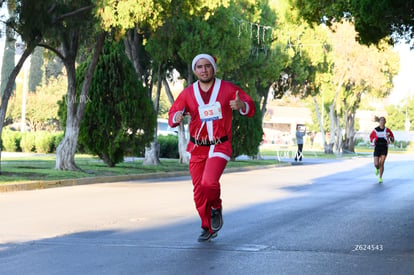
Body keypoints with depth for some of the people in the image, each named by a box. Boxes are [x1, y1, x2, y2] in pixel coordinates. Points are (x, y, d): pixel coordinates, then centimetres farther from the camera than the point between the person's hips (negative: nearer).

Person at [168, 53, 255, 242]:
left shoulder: (228, 89, -4)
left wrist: (242, 106, -25)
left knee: (209, 182, -23)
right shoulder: (188, 93, 2)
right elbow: (172, 115, 3)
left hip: (220, 146, -3)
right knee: (199, 190, 4)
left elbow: (250, 107, -1)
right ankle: (207, 228, 23)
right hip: (197, 148, 3)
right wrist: (176, 117, -22)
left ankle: (216, 208, 10)